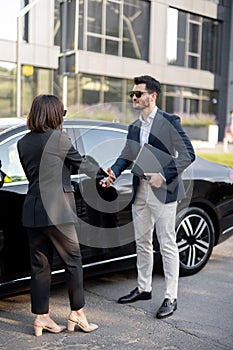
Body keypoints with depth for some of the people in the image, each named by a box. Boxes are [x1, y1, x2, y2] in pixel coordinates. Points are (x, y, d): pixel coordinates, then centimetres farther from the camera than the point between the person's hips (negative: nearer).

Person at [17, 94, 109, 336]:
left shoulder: (23, 143, 9)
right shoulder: (58, 138, -8)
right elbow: (80, 162, 4)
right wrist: (101, 174, 21)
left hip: (31, 211, 6)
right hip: (57, 211, -6)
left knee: (40, 265, 12)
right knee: (73, 261, 8)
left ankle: (41, 317, 19)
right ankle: (77, 313, 17)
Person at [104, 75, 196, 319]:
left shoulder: (169, 122, -7)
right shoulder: (133, 128, 13)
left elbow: (188, 154, -11)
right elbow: (126, 156, 12)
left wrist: (164, 175, -19)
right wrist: (113, 173, -7)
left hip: (163, 191, -7)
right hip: (140, 191, 7)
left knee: (167, 244, 0)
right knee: (142, 243, 16)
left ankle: (170, 298, 10)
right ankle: (143, 288, 31)